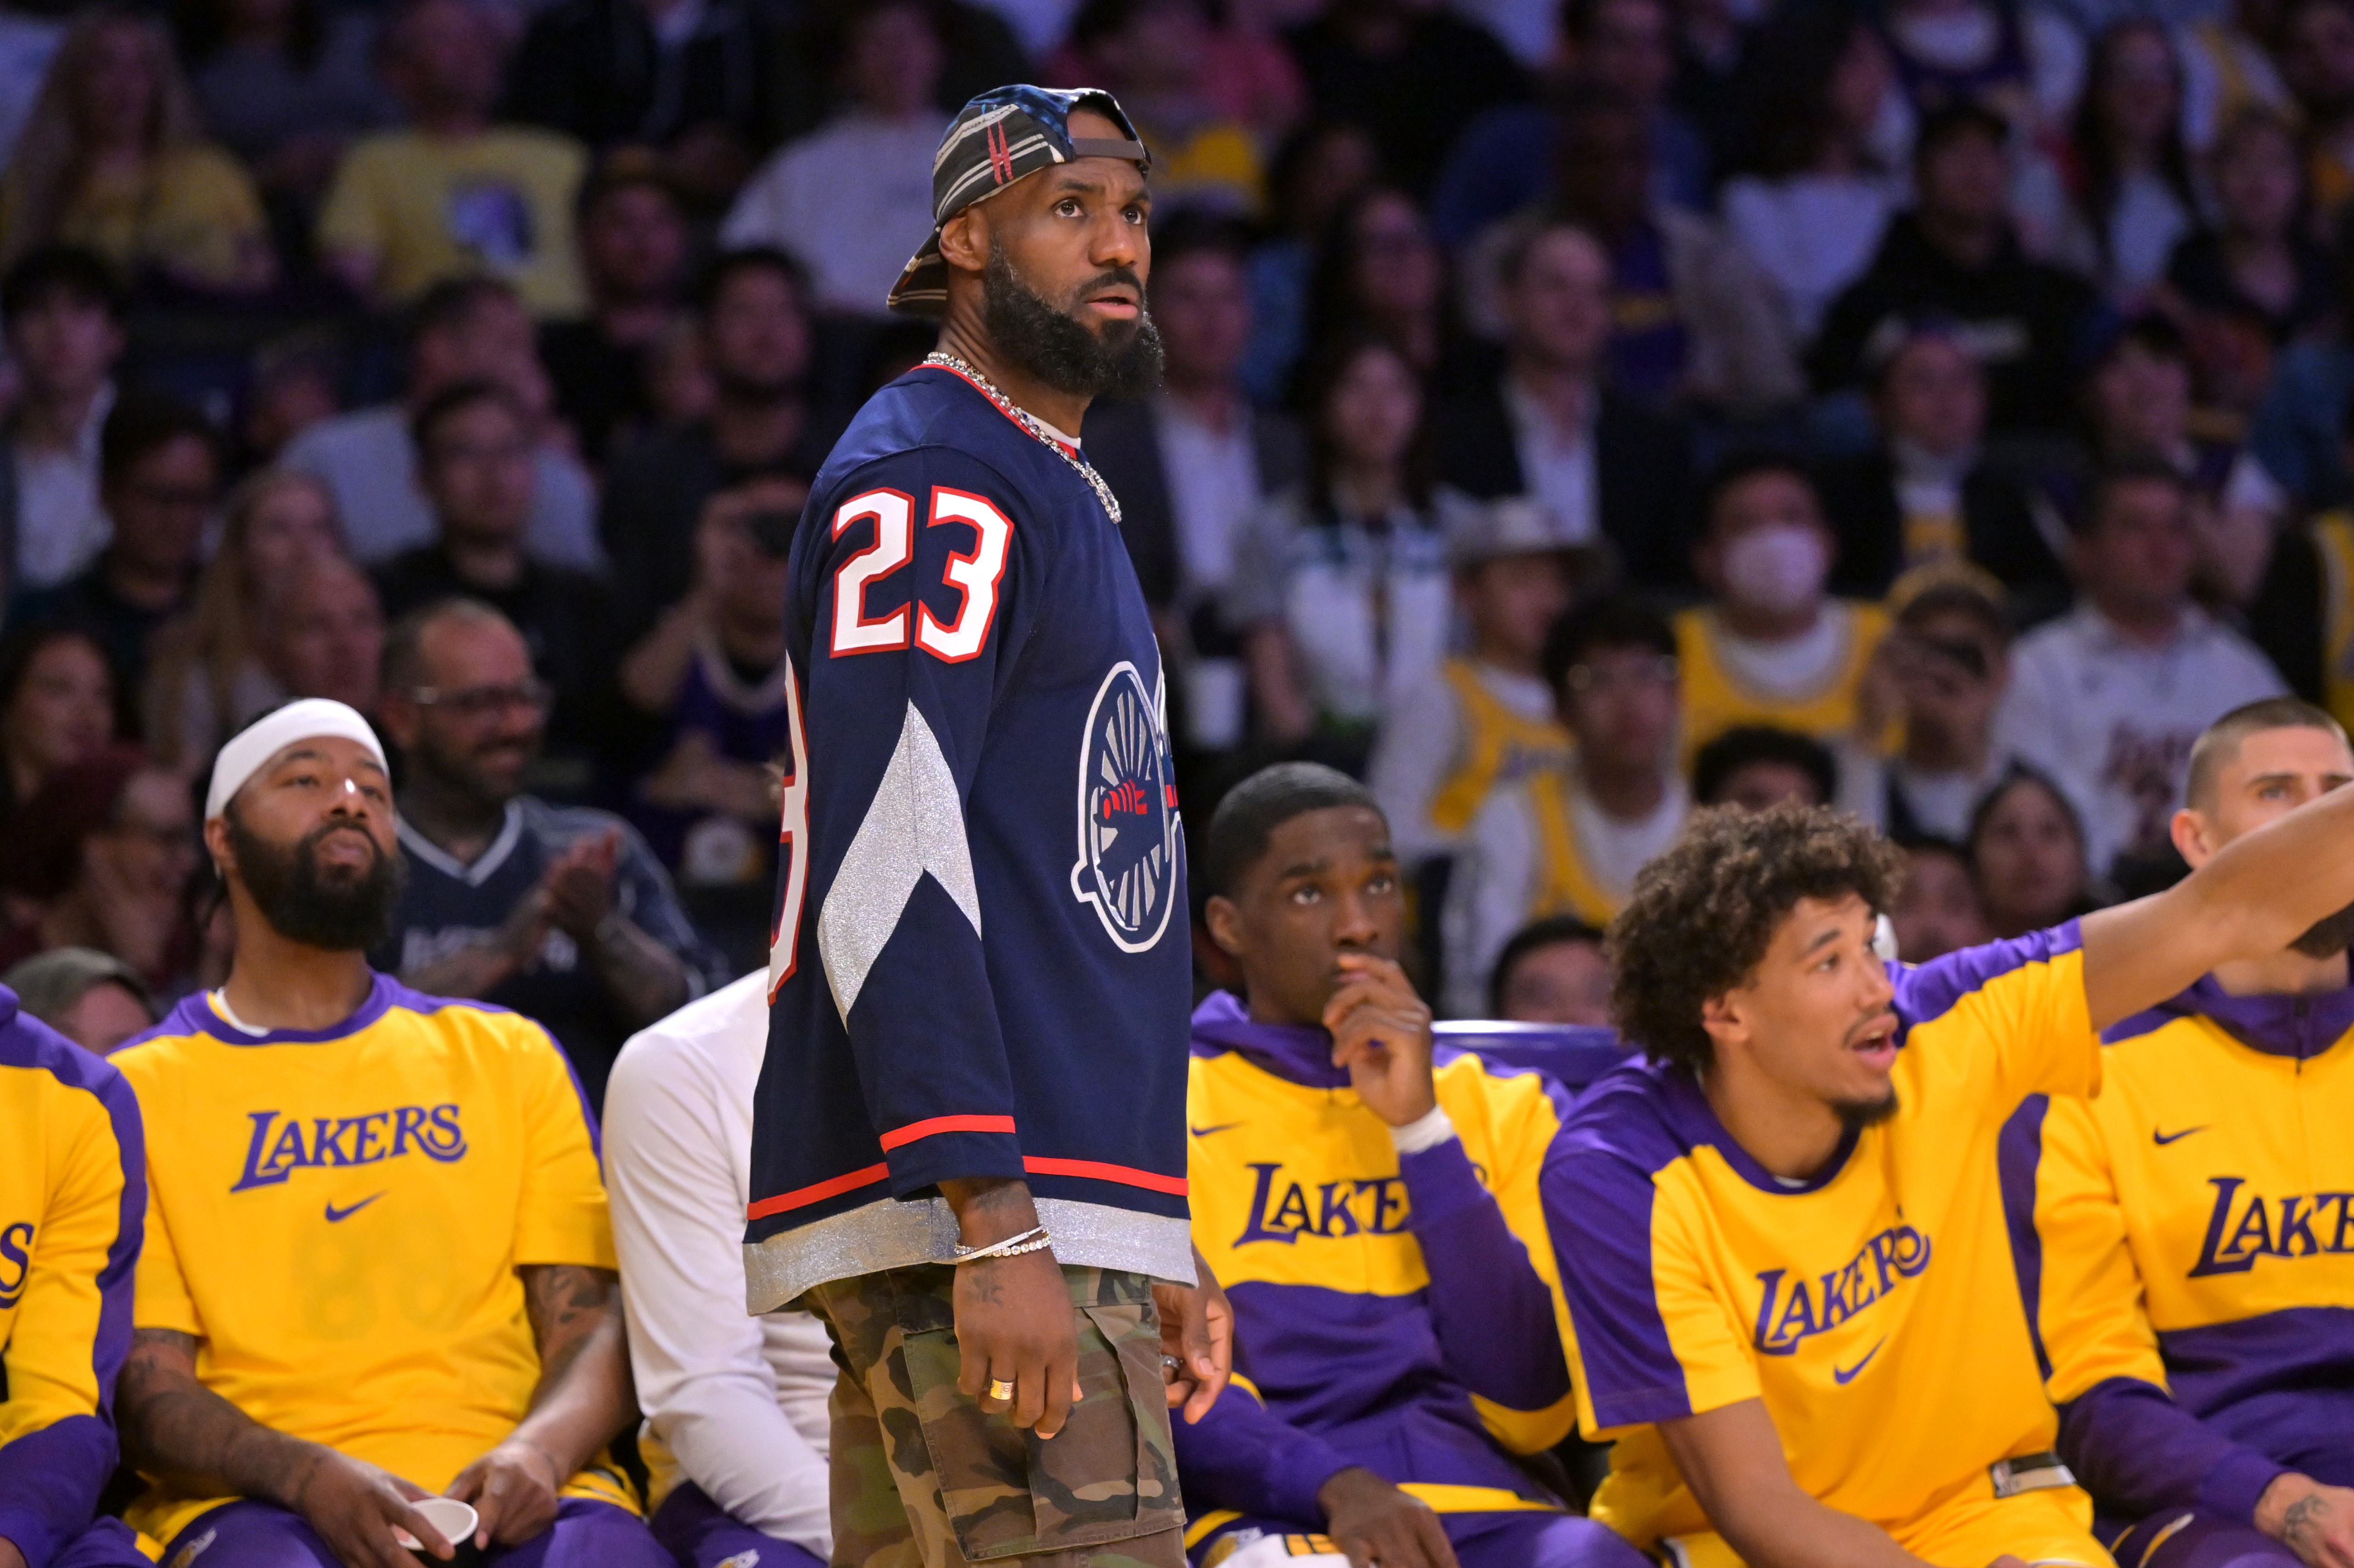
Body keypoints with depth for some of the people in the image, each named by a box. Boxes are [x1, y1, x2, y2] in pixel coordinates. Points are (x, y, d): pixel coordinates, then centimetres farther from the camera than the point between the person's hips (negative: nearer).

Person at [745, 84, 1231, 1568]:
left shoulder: (1069, 504, 26)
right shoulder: (928, 476, -6)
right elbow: (883, 859, -17)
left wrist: (1157, 1250, 25)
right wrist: (994, 1228, -24)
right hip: (963, 1218, -9)